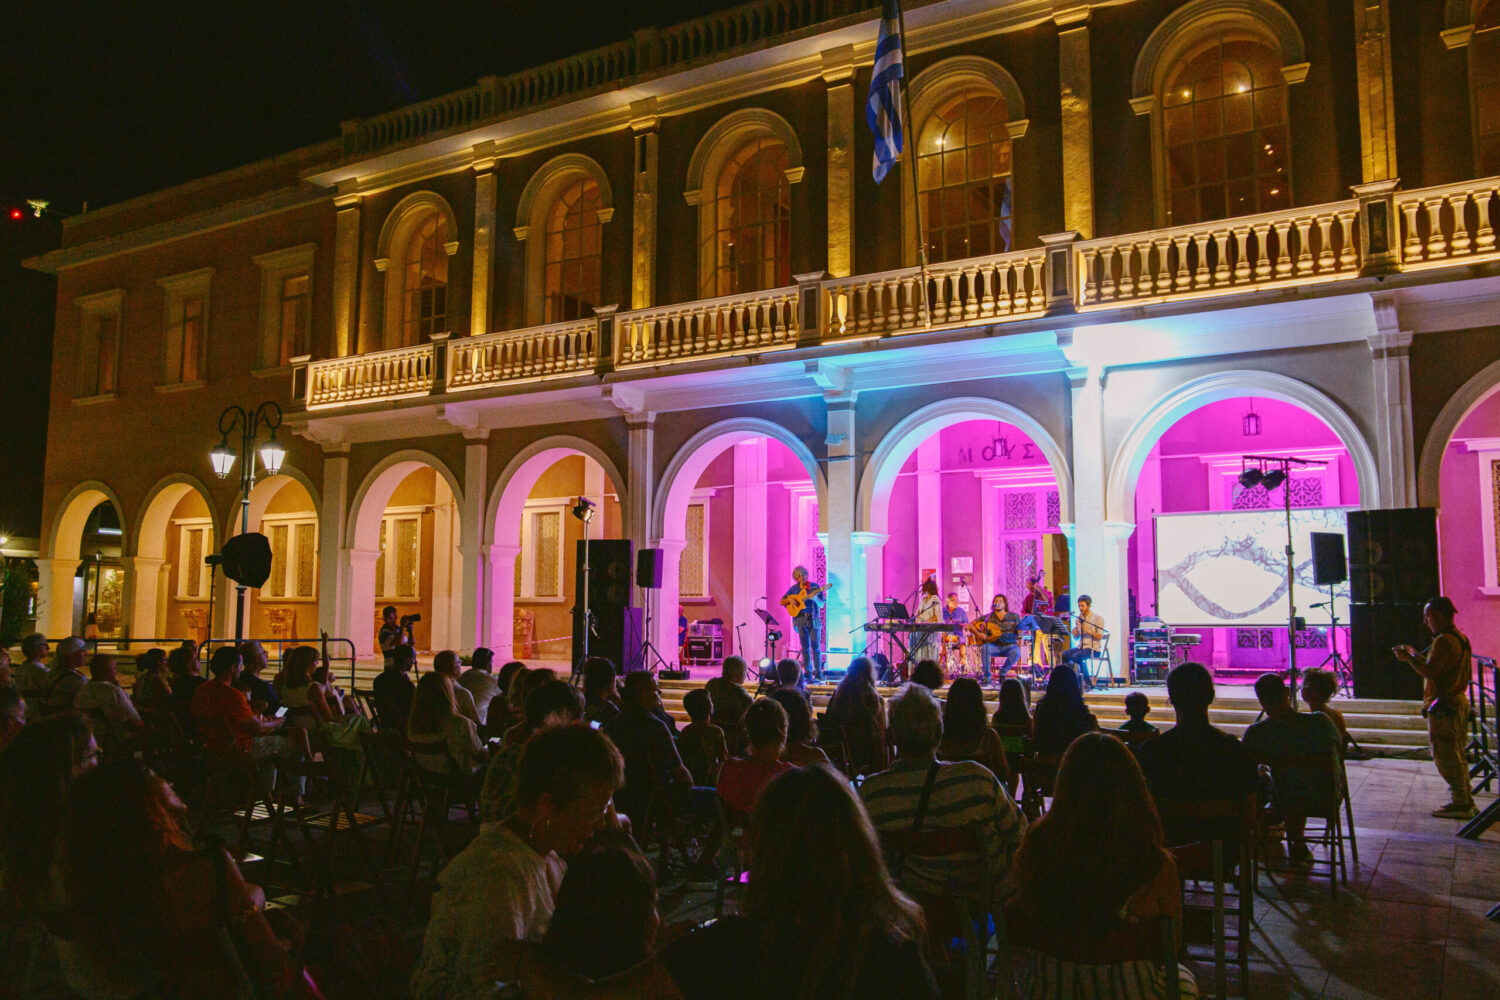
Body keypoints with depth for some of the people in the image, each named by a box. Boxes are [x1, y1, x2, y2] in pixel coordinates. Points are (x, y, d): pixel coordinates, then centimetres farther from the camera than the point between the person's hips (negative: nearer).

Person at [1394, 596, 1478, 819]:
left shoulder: (1444, 641, -18)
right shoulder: (1460, 638, 15)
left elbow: (1431, 672, -22)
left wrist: (1410, 657, -11)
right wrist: (1415, 655, 16)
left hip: (1444, 705, -10)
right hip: (1458, 702, 10)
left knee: (1445, 756, -5)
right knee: (1457, 756, 16)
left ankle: (1460, 804, -2)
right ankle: (1465, 802, 22)